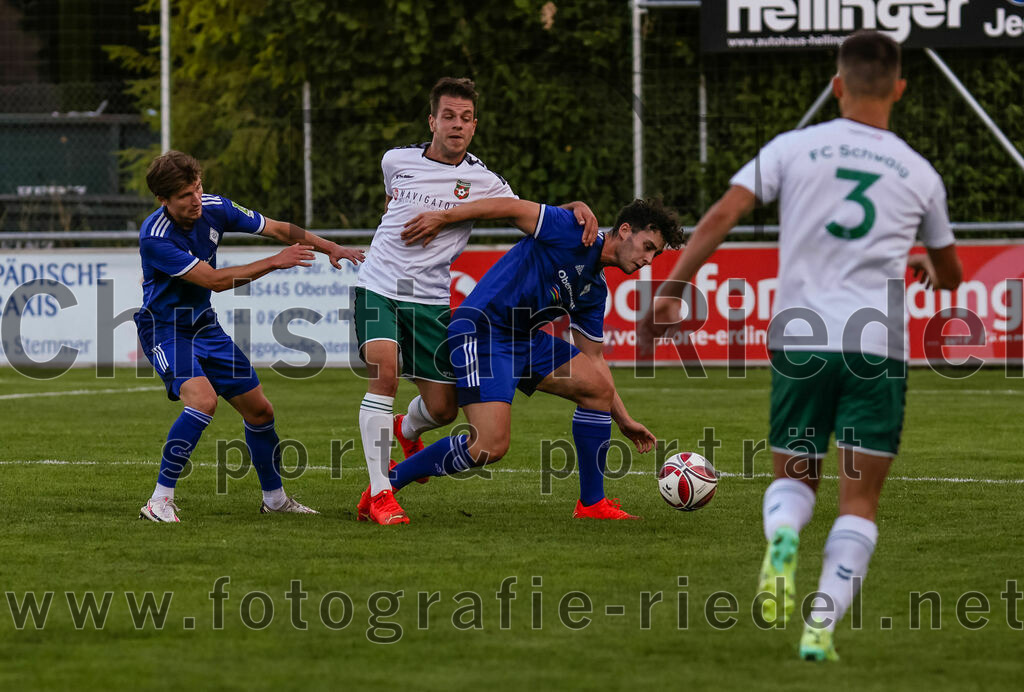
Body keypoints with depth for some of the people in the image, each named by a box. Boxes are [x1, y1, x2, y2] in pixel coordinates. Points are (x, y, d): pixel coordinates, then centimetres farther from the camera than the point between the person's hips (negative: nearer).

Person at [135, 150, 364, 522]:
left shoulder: (214, 208, -8)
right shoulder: (155, 237, -27)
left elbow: (279, 229, 4)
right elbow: (214, 280, -28)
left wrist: (330, 248, -5)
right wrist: (275, 262, -26)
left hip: (204, 325, 7)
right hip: (165, 328, -7)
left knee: (260, 410, 9)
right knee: (203, 400, -31)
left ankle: (274, 498, 29)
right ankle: (160, 500, -24)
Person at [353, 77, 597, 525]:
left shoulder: (482, 182, -1)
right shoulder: (397, 160, 3)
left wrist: (575, 207, -13)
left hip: (430, 299, 1)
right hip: (377, 288, -1)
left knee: (443, 408, 0)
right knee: (384, 370, -26)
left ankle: (407, 429, 41)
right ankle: (379, 494, -23)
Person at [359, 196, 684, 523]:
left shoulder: (595, 290, 16)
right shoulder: (574, 233, -9)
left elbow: (593, 359, 22)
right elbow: (510, 207, -12)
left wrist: (623, 419, 19)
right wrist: (442, 217, -18)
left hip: (524, 338, 9)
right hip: (480, 332, -9)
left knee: (598, 387, 1)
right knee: (490, 447, -19)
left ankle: (592, 503, 10)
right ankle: (384, 486, -3)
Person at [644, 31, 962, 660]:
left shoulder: (793, 148, 3)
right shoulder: (919, 173, 8)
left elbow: (722, 216, -7)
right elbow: (950, 277, 22)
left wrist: (673, 288, -4)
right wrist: (928, 268, 46)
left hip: (800, 341, 0)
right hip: (879, 347, 0)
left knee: (794, 477, 18)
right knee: (859, 502, 5)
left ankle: (781, 538, -15)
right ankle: (823, 625, -10)